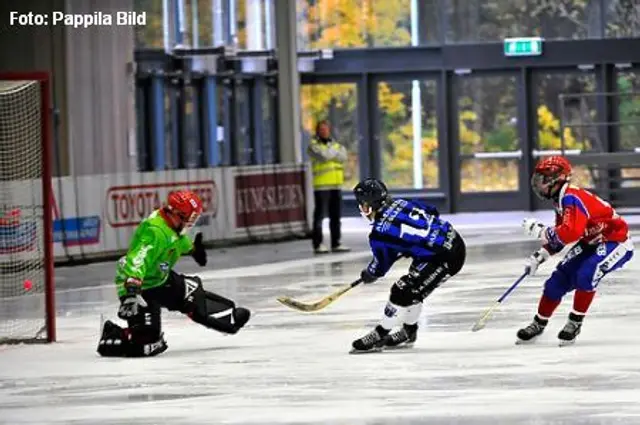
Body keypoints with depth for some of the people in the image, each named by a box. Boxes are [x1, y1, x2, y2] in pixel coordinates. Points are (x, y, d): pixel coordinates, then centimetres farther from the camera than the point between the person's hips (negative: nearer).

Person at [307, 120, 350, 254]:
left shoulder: (336, 145, 16)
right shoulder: (313, 146, 0)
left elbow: (343, 157, -3)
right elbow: (322, 156, -18)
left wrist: (330, 154, -12)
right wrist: (334, 152, -2)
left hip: (336, 186, 5)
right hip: (321, 186, -5)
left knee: (336, 216, 6)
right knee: (319, 215, -6)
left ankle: (336, 244, 11)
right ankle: (318, 244, -4)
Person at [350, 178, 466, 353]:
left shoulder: (380, 232, -16)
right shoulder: (401, 204, 6)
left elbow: (381, 265, -1)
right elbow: (432, 213, 19)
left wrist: (369, 274, 22)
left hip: (444, 257, -10)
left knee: (403, 292, -3)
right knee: (412, 289, 22)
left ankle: (380, 335, 8)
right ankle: (408, 332, 36)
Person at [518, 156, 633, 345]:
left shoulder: (572, 199, -28)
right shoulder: (560, 200, 3)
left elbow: (570, 233, -41)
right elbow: (560, 235, 15)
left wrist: (540, 230, -32)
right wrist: (540, 256, 8)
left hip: (616, 242, -10)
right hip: (592, 243, 10)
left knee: (586, 275, -30)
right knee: (559, 278, 4)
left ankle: (575, 322, -13)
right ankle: (539, 323, 19)